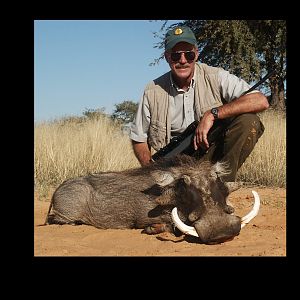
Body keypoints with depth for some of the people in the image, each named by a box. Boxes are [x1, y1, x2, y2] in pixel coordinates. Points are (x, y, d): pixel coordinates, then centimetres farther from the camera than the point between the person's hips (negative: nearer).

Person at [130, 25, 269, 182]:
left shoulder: (215, 77, -6)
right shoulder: (152, 91, -1)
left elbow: (261, 101, -19)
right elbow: (139, 139, 9)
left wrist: (212, 114, -25)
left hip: (213, 153, 1)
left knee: (248, 121, -24)